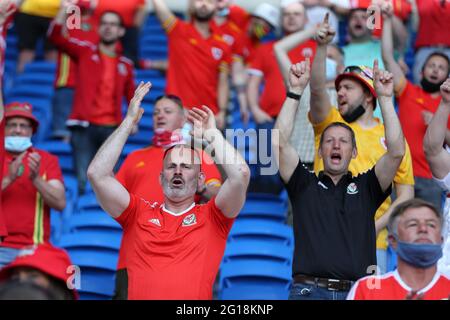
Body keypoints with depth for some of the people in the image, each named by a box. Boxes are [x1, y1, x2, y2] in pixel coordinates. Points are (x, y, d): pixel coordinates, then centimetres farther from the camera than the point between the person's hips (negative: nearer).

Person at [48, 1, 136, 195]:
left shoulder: (125, 64, 15)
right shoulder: (84, 52, 9)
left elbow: (131, 96, 28)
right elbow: (56, 37, -4)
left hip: (112, 129, 2)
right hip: (84, 127, -2)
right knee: (82, 180, -11)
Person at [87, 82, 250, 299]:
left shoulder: (212, 217, 11)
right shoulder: (139, 214, 14)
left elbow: (240, 174, -4)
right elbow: (97, 174, 5)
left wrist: (211, 134, 9)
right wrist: (129, 122, 8)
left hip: (196, 303, 0)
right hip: (140, 294, 1)